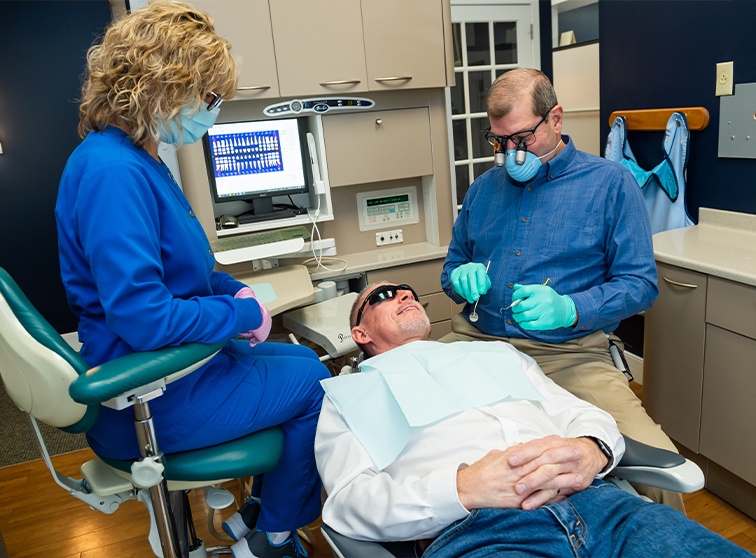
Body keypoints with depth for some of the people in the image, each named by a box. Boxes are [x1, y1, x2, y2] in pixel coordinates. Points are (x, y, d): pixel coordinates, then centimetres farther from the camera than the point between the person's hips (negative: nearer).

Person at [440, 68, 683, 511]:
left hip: (568, 353, -3)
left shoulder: (611, 183, 5)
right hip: (476, 340, 4)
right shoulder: (484, 188, 17)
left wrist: (569, 308, -19)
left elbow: (641, 283, 0)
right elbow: (452, 268, 23)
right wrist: (462, 278, -3)